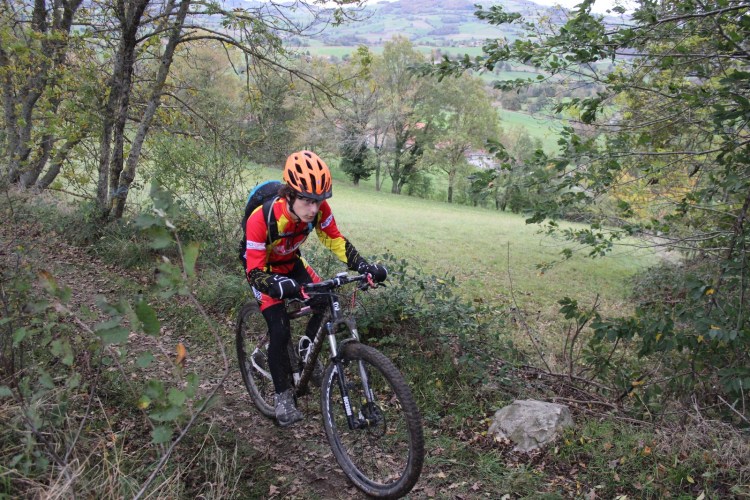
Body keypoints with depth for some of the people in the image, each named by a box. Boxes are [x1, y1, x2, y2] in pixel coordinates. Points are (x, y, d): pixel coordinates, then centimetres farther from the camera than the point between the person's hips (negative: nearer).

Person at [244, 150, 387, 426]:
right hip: (263, 269, -5)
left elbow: (335, 240, -14)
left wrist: (364, 266, -29)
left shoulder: (318, 209, -26)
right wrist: (280, 286, -56)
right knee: (280, 331, -16)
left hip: (291, 263, 5)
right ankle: (283, 396, 3)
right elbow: (255, 273, -36)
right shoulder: (261, 219, -39)